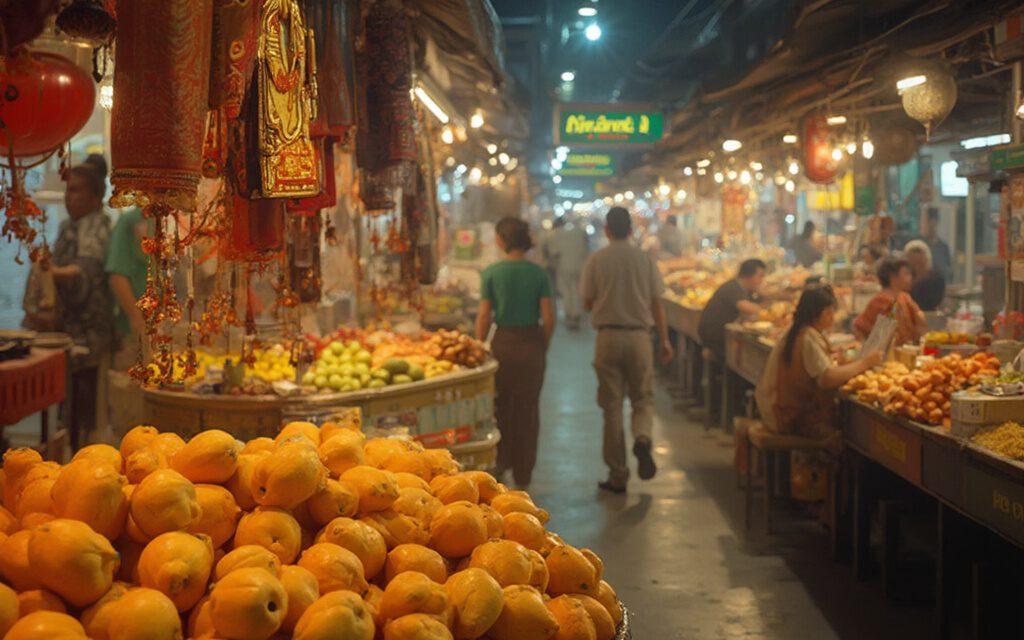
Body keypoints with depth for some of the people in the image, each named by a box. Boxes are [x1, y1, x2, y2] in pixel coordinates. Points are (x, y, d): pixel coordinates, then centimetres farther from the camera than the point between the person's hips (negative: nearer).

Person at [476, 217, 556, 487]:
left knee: (500, 405, 18)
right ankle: (523, 473, 15)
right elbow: (549, 318, -6)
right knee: (528, 409, 9)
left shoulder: (491, 273, -7)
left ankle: (500, 462, 20)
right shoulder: (539, 273, -4)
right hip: (532, 344, 1)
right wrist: (543, 348, 7)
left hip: (503, 343, -1)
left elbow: (484, 317, -7)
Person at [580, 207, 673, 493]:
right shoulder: (645, 259, 0)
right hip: (639, 336, 1)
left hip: (608, 337, -1)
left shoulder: (596, 261, -3)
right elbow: (656, 303, 2)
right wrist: (664, 339, 10)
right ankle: (642, 438, -19)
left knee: (612, 407, 6)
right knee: (643, 398, 14)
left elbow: (587, 303, 2)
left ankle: (617, 476, 9)